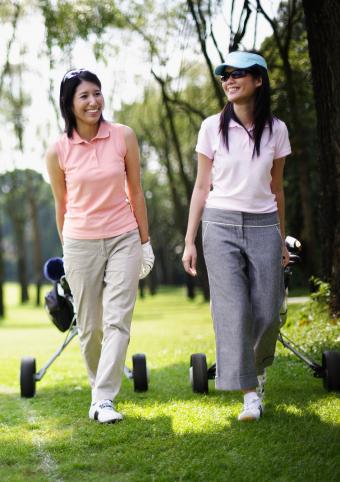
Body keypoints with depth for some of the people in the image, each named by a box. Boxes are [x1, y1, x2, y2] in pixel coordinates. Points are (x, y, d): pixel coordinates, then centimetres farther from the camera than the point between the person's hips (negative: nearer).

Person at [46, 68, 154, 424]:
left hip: (124, 239, 0)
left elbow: (135, 192, 4)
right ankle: (98, 388, 26)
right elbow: (61, 206, 6)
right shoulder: (58, 151, -5)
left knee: (117, 321, -8)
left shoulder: (123, 137, -4)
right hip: (81, 243, 0)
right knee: (89, 326, 7)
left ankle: (103, 399, -7)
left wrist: (145, 241, 6)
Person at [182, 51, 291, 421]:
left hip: (264, 227, 1)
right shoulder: (212, 127, 1)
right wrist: (190, 241, 1)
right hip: (221, 226, -1)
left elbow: (276, 188, 12)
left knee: (267, 314, 0)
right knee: (233, 311, -9)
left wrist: (281, 240, 15)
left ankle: (258, 369, 31)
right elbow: (201, 188, 5)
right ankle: (250, 393, -3)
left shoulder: (276, 130, 4)